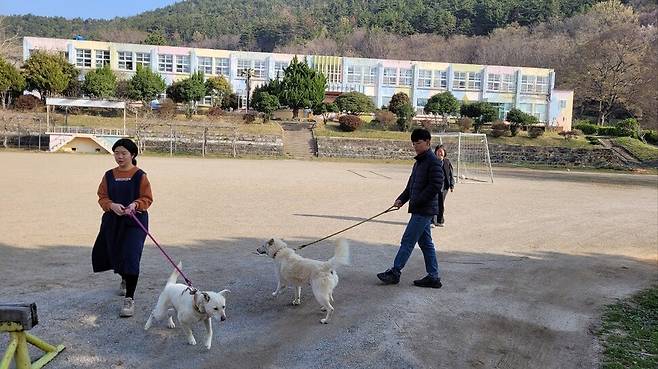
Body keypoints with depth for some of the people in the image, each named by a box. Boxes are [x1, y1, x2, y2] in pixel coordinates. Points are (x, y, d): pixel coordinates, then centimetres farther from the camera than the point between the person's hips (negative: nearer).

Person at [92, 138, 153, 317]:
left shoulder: (140, 175, -4)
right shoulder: (109, 175, 7)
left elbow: (147, 199, -3)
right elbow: (102, 197, 6)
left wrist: (135, 205, -24)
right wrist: (112, 205, -15)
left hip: (135, 222, -5)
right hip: (112, 221, 5)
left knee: (130, 256, -13)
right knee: (114, 254, 16)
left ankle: (129, 298, -7)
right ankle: (125, 279, 49)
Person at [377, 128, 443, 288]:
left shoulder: (433, 162, -14)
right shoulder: (419, 162, 16)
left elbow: (435, 186, -20)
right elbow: (411, 185, 19)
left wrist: (416, 202, -18)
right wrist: (401, 199, 6)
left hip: (424, 210, -10)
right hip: (421, 209, 10)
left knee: (408, 241, -4)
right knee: (425, 242, 12)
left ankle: (395, 272, 5)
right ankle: (433, 277, 19)